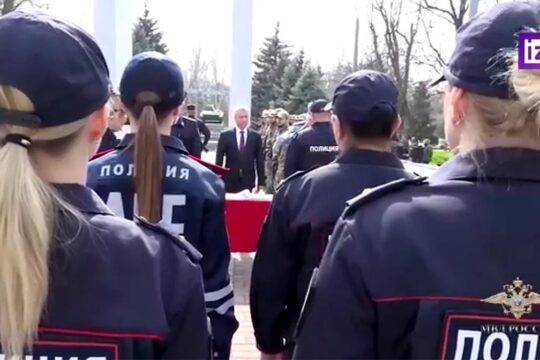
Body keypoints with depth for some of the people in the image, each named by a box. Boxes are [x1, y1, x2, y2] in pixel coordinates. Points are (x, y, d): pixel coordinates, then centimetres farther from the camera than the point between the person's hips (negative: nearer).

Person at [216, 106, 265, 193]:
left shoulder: (256, 136, 5)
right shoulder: (225, 135, 3)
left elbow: (259, 160, 6)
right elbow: (219, 159, 3)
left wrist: (260, 183, 2)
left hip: (249, 182, 0)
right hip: (230, 182, 0)